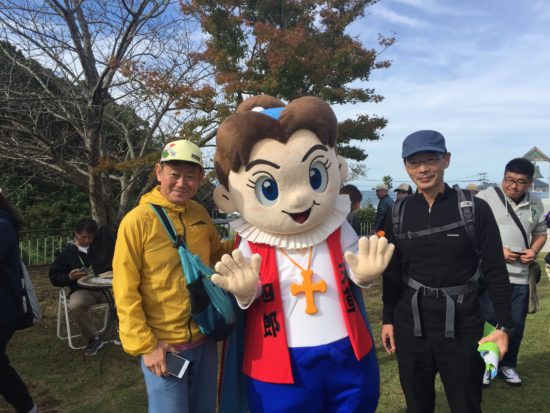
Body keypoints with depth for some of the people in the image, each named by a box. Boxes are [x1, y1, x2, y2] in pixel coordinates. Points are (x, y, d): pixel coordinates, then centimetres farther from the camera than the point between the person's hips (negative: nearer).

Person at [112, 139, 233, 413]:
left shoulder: (200, 214, 1)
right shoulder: (137, 220, -15)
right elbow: (125, 290, -13)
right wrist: (145, 345, -13)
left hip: (204, 340, 6)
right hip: (163, 346, -5)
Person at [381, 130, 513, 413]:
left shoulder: (475, 209, -8)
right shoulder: (398, 214, 0)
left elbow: (495, 271, -4)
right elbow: (392, 273, 7)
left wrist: (503, 325, -6)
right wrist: (387, 319, 8)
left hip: (462, 326, -2)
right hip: (410, 325, 2)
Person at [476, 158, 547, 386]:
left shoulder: (536, 203, 8)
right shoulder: (486, 197, -8)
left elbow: (540, 233, 19)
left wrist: (534, 251, -2)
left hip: (520, 275, 5)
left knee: (516, 325, 13)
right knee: (487, 323, 4)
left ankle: (507, 364, 32)